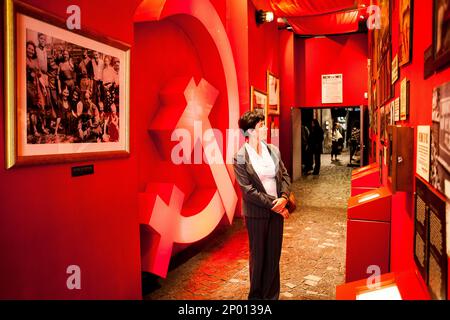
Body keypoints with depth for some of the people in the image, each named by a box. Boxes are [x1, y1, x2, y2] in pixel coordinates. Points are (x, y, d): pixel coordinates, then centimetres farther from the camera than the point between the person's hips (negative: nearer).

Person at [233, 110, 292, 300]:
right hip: (256, 212, -4)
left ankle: (271, 295, 31)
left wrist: (283, 198, -10)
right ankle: (256, 295, 32)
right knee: (258, 255, 11)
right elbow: (248, 190, -15)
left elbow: (285, 176, 6)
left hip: (277, 209, 4)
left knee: (274, 254, 13)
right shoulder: (240, 158, -12)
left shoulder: (273, 150, 3)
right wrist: (273, 205, -16)